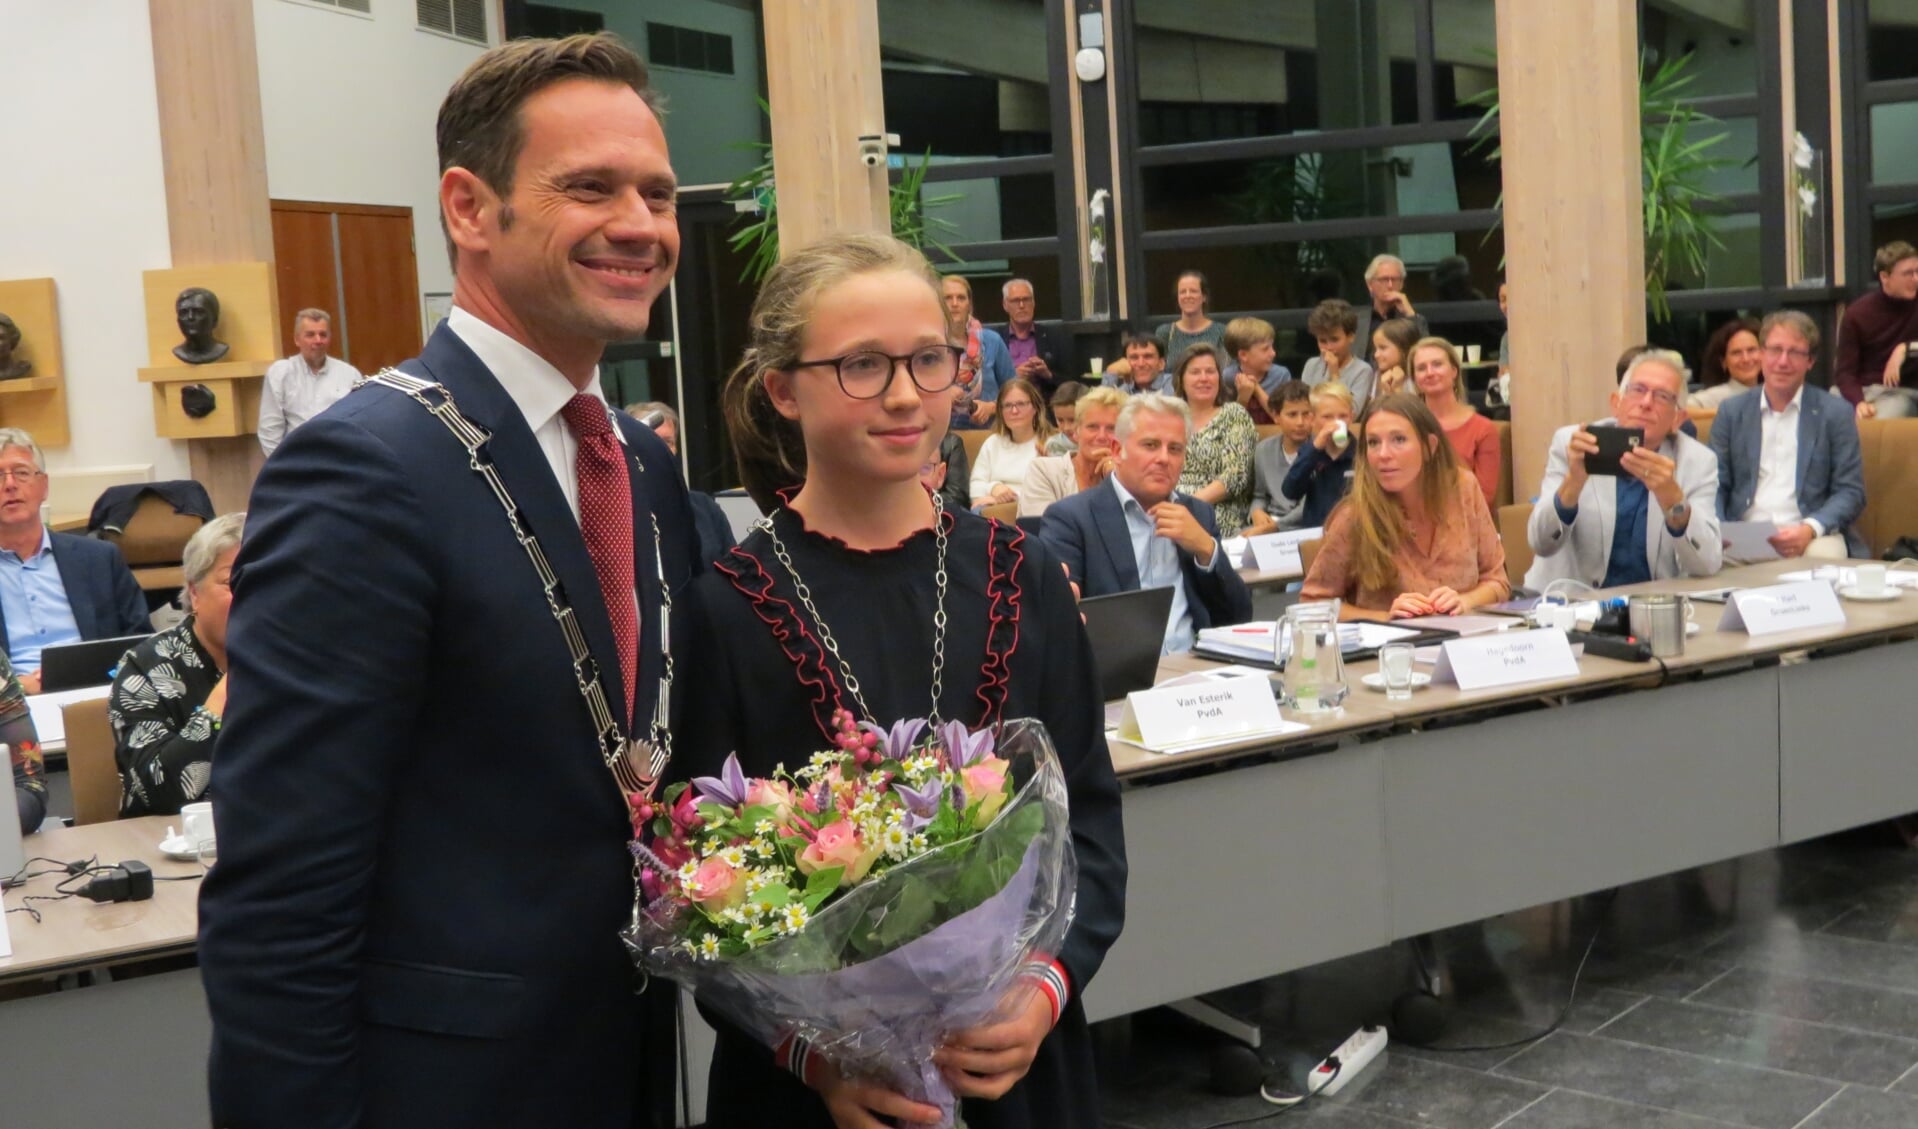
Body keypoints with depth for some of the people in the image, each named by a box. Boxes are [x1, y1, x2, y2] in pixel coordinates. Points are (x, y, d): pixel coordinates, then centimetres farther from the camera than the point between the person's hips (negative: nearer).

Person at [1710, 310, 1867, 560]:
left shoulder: (1836, 412, 7)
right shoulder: (1732, 411, 12)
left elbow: (1851, 491, 2)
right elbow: (1716, 486, 10)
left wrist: (1810, 529, -17)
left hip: (1812, 536, 0)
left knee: (1824, 557, -34)